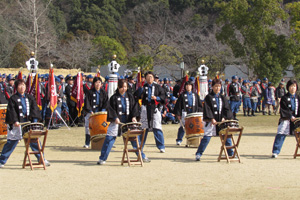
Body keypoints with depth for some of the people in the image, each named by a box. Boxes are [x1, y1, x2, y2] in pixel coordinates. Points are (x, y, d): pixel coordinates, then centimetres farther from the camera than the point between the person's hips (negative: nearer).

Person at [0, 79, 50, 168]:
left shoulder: (29, 97, 12)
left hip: (28, 122, 4)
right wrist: (14, 121, -20)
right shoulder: (13, 98, 0)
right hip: (17, 124, -4)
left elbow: (34, 109, 8)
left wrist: (35, 120, -5)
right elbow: (11, 111, -8)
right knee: (11, 142, -3)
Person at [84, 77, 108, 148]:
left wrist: (103, 110, -10)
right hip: (91, 113, -1)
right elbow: (87, 102, -4)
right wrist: (90, 111, -16)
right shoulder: (90, 92, 1)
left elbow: (106, 102, 6)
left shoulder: (103, 92, 8)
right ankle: (87, 143, 0)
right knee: (88, 127, -4)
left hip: (100, 112, 2)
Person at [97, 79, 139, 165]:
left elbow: (134, 106, 6)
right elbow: (110, 108, -6)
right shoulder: (114, 97, 0)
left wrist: (134, 117, -10)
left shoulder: (130, 96, 9)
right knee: (109, 138, -10)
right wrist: (115, 118, -19)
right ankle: (102, 158, -6)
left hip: (128, 121, 3)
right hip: (117, 121, -3)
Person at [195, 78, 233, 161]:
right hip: (211, 121, -4)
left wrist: (224, 117, -7)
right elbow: (207, 109, -7)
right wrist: (211, 119, -17)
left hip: (222, 121, 4)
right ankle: (198, 154, -6)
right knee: (206, 137, -11)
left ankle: (231, 154, 18)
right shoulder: (208, 97, 0)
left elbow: (227, 109, 9)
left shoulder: (223, 98, 13)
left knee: (227, 137, 4)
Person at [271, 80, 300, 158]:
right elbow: (284, 109, -8)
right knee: (281, 134, -15)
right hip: (286, 119, -4)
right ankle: (275, 152, -14)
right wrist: (290, 116, -17)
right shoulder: (285, 98, -1)